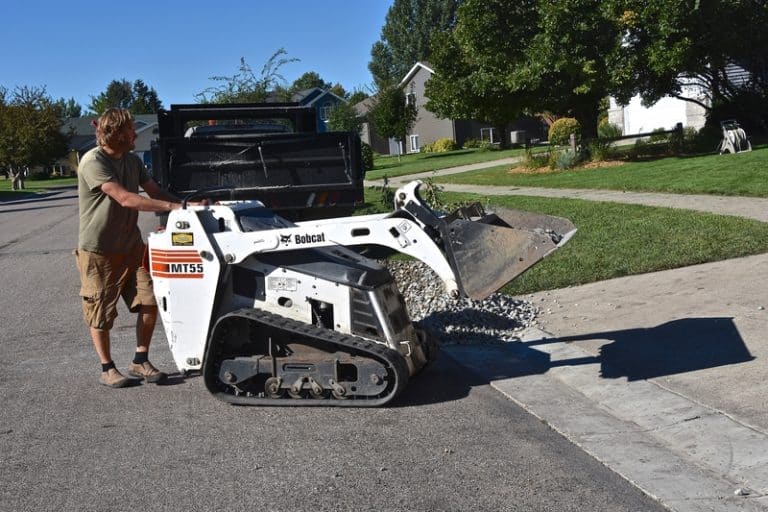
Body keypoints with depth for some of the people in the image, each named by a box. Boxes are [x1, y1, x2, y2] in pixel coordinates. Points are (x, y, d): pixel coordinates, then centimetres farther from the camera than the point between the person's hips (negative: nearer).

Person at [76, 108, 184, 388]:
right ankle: (107, 369, 20)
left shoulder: (132, 160, 5)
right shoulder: (93, 162, -20)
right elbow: (126, 199, -28)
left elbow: (155, 191, 6)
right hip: (99, 251, -6)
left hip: (131, 246, 7)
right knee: (101, 313, 4)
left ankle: (140, 361, 15)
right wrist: (173, 206, -31)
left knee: (149, 302, 0)